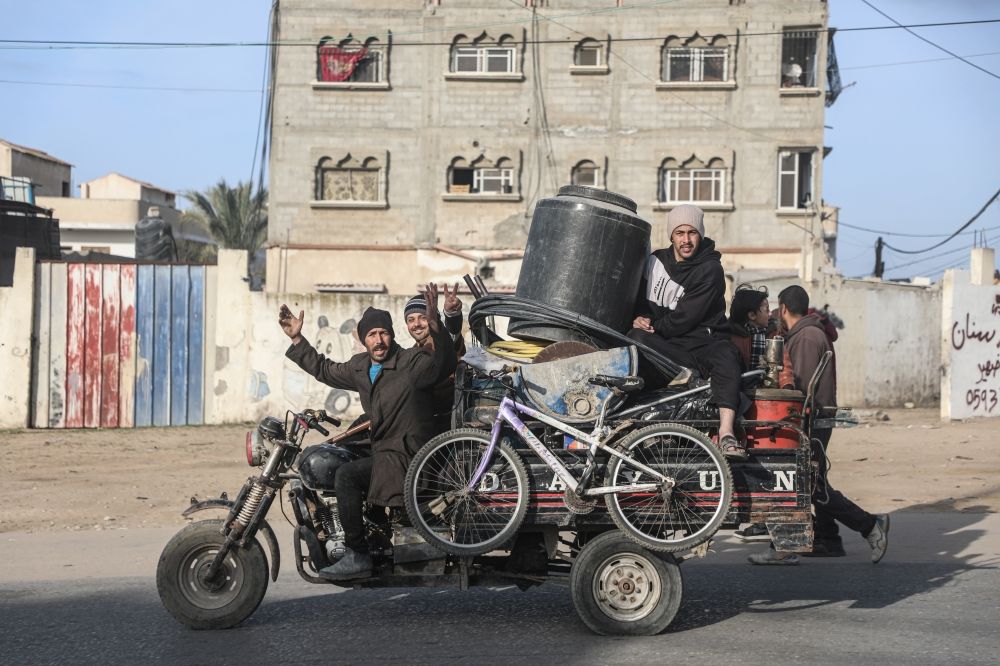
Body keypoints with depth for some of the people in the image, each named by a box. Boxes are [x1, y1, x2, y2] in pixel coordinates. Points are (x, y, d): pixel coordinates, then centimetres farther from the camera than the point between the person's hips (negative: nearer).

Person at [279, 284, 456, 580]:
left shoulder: (412, 362, -12)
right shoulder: (360, 367, 12)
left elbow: (442, 364, -32)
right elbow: (325, 370, 29)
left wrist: (435, 324, -47)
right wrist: (297, 340, 26)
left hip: (408, 456, -9)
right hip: (380, 450, 9)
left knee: (345, 475, -25)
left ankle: (358, 556, -21)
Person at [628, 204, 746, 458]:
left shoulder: (710, 270, -4)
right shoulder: (656, 261, 12)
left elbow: (686, 318, -11)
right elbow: (638, 298, 18)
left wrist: (653, 326, -9)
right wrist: (639, 319, -5)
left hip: (702, 340, -3)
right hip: (666, 345, 3)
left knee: (726, 354, -36)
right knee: (637, 338, -28)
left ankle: (726, 434, -49)